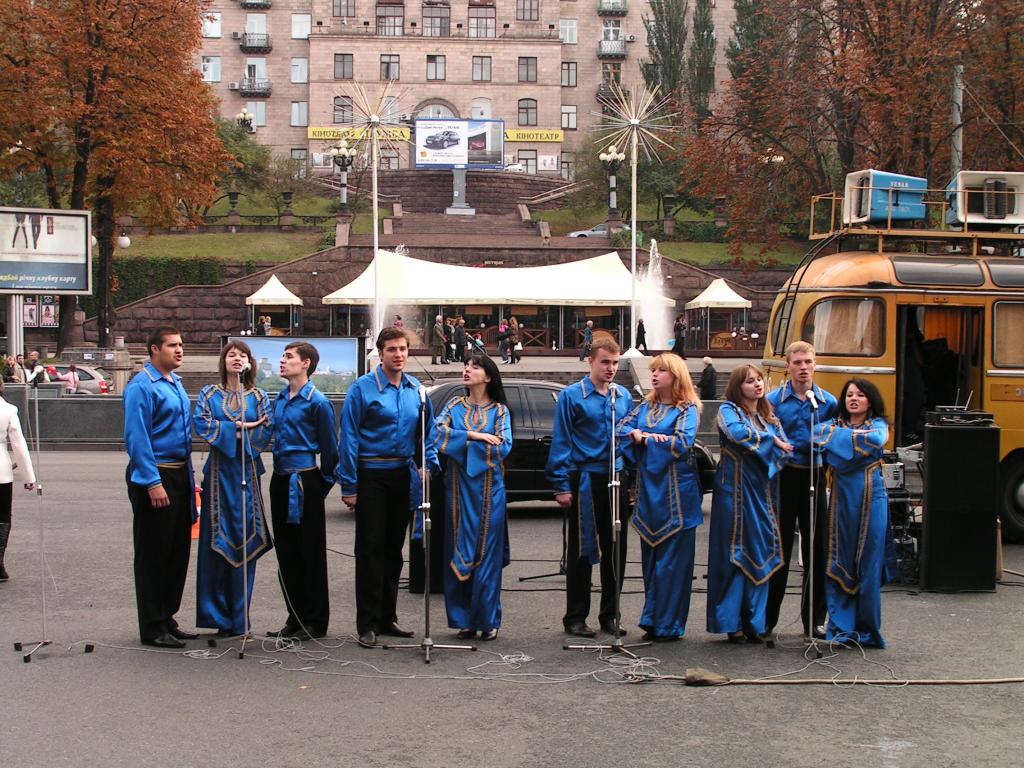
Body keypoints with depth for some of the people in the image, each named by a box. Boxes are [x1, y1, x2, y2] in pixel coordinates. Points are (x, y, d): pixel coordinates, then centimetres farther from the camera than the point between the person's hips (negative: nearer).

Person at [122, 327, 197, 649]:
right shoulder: (141, 386, -13)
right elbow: (137, 437, -18)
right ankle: (152, 629, 7)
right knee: (153, 555, -1)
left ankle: (167, 619, 24)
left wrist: (188, 476, 16)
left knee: (179, 552, 13)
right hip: (153, 476, -9)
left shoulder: (175, 383, 14)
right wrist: (153, 482, -22)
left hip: (179, 474, 9)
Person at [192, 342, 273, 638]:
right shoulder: (209, 394, 9)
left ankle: (239, 617, 4)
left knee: (245, 541, -1)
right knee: (217, 541, -3)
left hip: (247, 474, 1)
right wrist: (243, 428, -9)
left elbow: (266, 432, -1)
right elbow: (200, 423, -7)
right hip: (219, 472, -1)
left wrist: (227, 430, -8)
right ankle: (218, 614, 3)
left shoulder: (259, 397, 11)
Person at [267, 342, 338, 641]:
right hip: (280, 480, 7)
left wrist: (324, 484, 0)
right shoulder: (279, 399, 11)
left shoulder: (317, 402, -10)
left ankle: (315, 622, 7)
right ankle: (295, 618, 19)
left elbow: (330, 447, -5)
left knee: (311, 553, -1)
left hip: (305, 481, -7)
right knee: (286, 552, 11)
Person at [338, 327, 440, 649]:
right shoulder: (363, 388, -9)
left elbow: (427, 432, 15)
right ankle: (367, 624, 2)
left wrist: (429, 465, 1)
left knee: (394, 549, 12)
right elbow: (348, 437, -10)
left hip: (402, 475, 5)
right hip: (372, 475, -5)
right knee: (370, 550, -3)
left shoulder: (416, 390, 6)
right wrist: (349, 486, -13)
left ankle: (387, 618, 21)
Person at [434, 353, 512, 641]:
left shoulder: (500, 410, 4)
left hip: (488, 490, -2)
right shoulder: (455, 406, 9)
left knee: (487, 552, -1)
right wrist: (475, 436, -16)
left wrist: (460, 440, -9)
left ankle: (488, 620, 6)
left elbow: (503, 447, -9)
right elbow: (438, 434, -7)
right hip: (459, 488, 2)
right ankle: (464, 619, 8)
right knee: (460, 551, 2)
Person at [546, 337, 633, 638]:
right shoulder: (572, 396, -5)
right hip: (585, 479, -5)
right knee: (581, 551, 2)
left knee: (615, 551, 9)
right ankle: (575, 618, 10)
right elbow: (561, 442, -6)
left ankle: (609, 615, 19)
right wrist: (561, 485, -11)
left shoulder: (623, 397, 9)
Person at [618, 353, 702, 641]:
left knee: (673, 560, -3)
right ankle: (653, 620, 16)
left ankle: (669, 625, 2)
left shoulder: (688, 409, -4)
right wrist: (636, 434, -14)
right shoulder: (645, 405, 14)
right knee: (650, 557, 9)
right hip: (648, 489, 6)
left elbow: (682, 443, -18)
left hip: (676, 492, -6)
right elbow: (621, 427, 8)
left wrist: (643, 437, -10)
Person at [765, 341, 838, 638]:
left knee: (816, 550, 6)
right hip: (783, 477, -2)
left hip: (814, 478, 2)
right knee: (778, 549, 4)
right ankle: (766, 619, 13)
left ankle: (814, 619, 17)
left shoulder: (828, 401, 5)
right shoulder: (774, 399, 0)